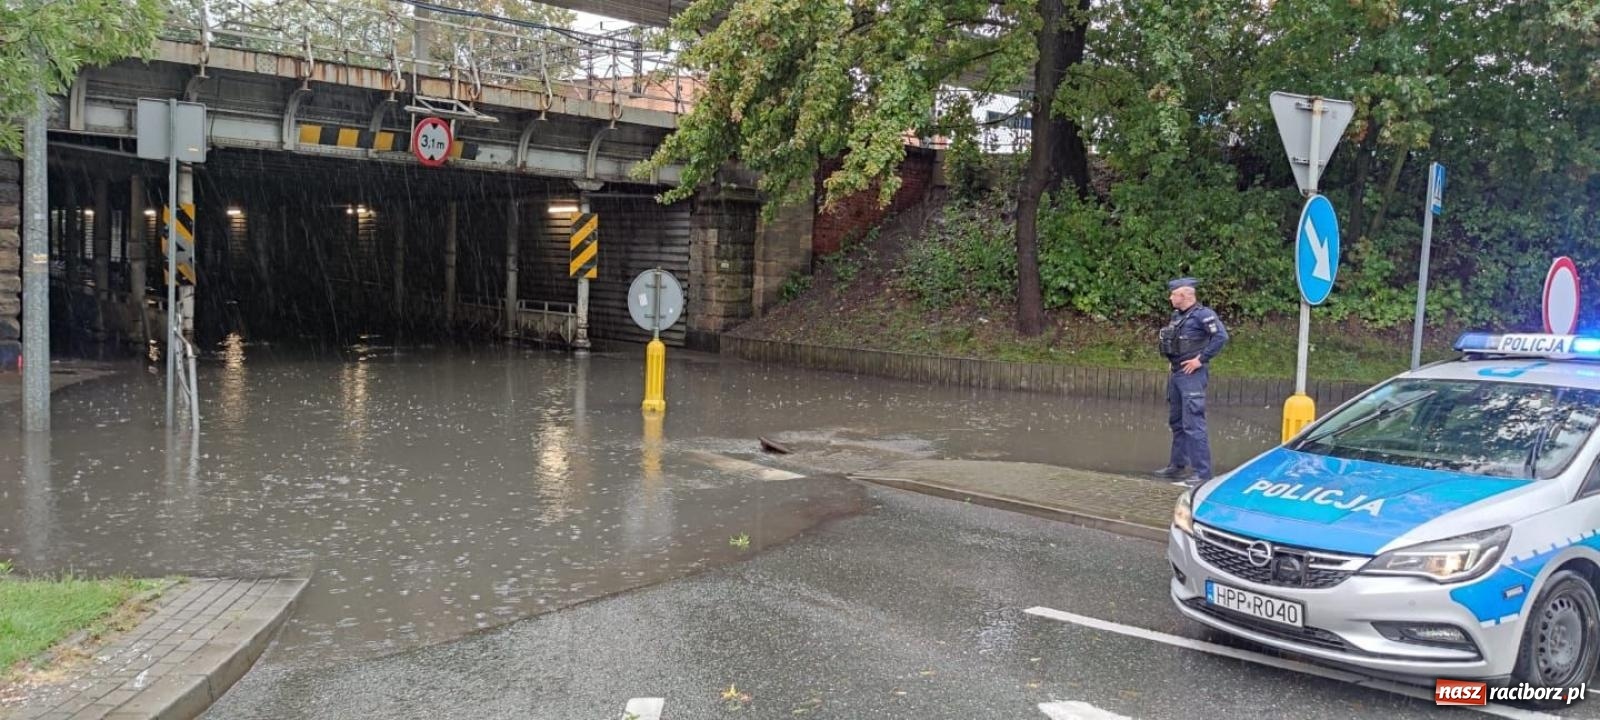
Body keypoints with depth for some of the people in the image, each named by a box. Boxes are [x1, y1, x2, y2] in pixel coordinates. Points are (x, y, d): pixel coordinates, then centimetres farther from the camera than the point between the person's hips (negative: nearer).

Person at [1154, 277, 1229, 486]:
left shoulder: (1202, 314, -13)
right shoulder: (1177, 315, 12)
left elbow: (1221, 336, -21)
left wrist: (1201, 359, -19)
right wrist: (1172, 360, 10)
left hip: (1192, 374, -9)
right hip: (1176, 373, 9)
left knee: (1193, 424, -11)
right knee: (1176, 422, 18)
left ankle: (1203, 474, -9)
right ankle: (1177, 466, 30)